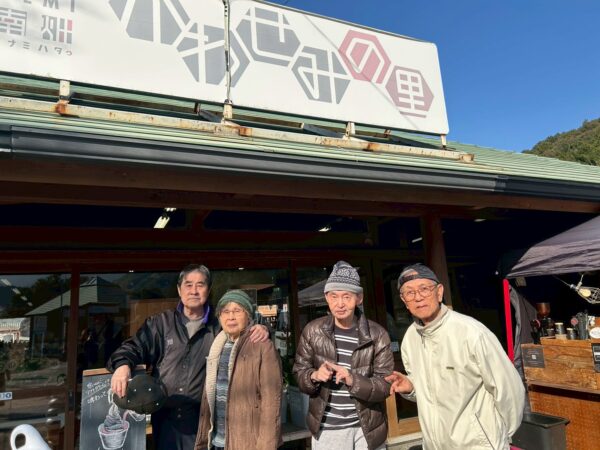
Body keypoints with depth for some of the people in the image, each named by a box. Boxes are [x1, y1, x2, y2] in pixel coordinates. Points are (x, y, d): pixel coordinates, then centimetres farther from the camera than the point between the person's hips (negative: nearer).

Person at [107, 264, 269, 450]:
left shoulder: (219, 327, 5)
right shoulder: (160, 323, 5)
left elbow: (245, 337, 12)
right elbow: (135, 346, 3)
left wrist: (260, 330, -12)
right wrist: (123, 364, -20)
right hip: (164, 417, 1)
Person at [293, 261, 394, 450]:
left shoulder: (377, 335, -10)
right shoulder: (312, 331, -6)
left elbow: (385, 385, -10)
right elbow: (299, 372, 1)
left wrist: (353, 380, -27)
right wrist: (314, 376, -20)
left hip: (367, 427, 0)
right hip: (326, 428, 1)